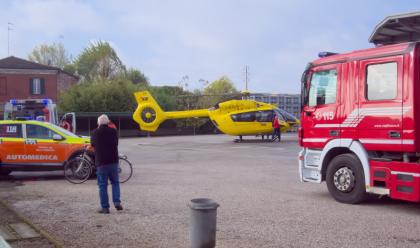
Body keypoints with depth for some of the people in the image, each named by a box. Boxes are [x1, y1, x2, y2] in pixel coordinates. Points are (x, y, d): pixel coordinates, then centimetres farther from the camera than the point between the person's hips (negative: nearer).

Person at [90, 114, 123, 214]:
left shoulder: (95, 133, -4)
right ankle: (117, 202, 3)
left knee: (102, 185, 5)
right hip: (113, 161, 2)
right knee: (115, 183, 17)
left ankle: (105, 207, 5)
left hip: (101, 163, -1)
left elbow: (92, 144, 10)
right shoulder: (113, 131, -1)